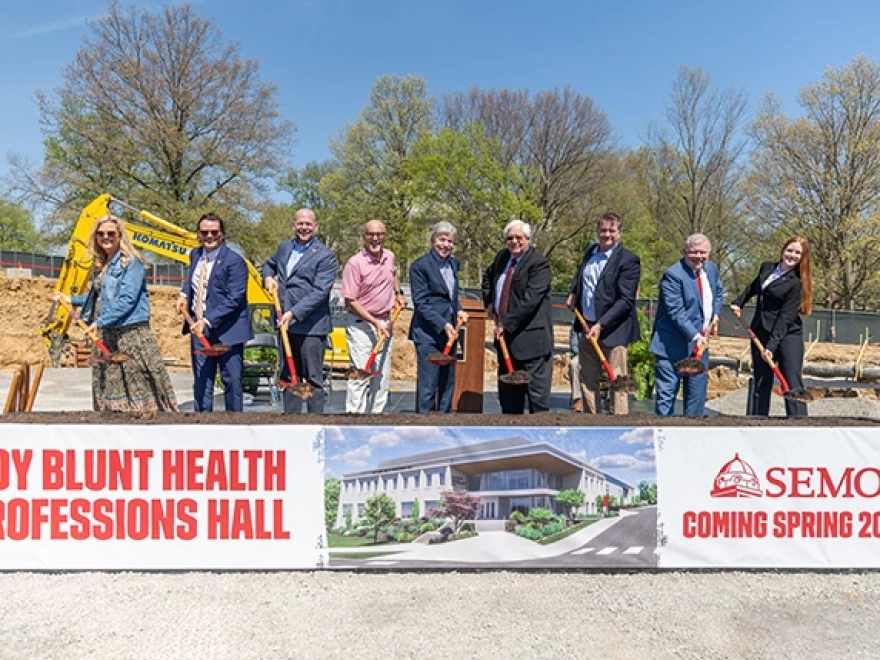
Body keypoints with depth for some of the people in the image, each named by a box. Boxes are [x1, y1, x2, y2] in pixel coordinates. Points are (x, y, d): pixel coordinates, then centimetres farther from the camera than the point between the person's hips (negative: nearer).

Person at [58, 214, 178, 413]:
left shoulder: (131, 262, -8)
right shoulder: (100, 265, 16)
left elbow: (127, 300, -16)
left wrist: (100, 322, -19)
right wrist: (70, 299, 28)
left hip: (131, 333, -8)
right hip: (106, 335, 8)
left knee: (139, 387, -8)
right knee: (108, 386, 8)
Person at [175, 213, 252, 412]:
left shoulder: (234, 261, -15)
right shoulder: (196, 255, 8)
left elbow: (233, 299, -20)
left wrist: (208, 321, -25)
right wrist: (184, 294, 7)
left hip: (226, 330, -6)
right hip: (199, 328, 6)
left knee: (232, 380, 3)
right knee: (201, 381, 12)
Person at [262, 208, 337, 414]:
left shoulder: (325, 255, -8)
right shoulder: (284, 247, 13)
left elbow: (320, 291, -16)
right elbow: (270, 264, 32)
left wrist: (293, 313, -22)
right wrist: (268, 277, 9)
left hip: (312, 326, -7)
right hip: (286, 324, 7)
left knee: (313, 379, -1)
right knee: (289, 377, 15)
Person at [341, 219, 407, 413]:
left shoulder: (390, 256, 5)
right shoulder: (355, 263, -14)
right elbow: (351, 301, -15)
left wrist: (398, 293, 15)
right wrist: (375, 322, -19)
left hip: (385, 324, 7)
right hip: (361, 326, -7)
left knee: (382, 376, 11)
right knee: (361, 376, -10)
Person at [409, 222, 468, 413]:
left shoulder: (454, 263, 12)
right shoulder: (420, 265, -10)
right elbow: (420, 303, -14)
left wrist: (459, 310, 3)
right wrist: (442, 324, -20)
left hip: (449, 331, 8)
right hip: (428, 333, -7)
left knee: (448, 384, 14)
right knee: (427, 385, -4)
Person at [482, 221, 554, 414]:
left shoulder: (539, 263, -14)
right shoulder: (502, 256, 11)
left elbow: (529, 299, -22)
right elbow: (488, 277, 31)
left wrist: (506, 323, -21)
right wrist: (489, 301, 17)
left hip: (530, 335, -8)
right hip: (505, 333, 8)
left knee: (537, 389, -4)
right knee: (507, 388, 16)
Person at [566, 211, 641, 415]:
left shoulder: (628, 260, -12)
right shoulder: (590, 252, 9)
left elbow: (626, 300, -17)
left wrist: (601, 325, -23)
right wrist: (573, 293, 13)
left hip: (612, 330, -7)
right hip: (587, 327, 7)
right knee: (588, 380, 13)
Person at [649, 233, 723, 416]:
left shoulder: (711, 269, 6)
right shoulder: (673, 275, -19)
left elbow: (718, 291, 26)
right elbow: (677, 312, -22)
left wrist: (715, 315, 12)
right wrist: (695, 336, -27)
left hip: (700, 342, 8)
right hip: (673, 345, -8)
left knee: (698, 388, 15)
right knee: (666, 392, -3)